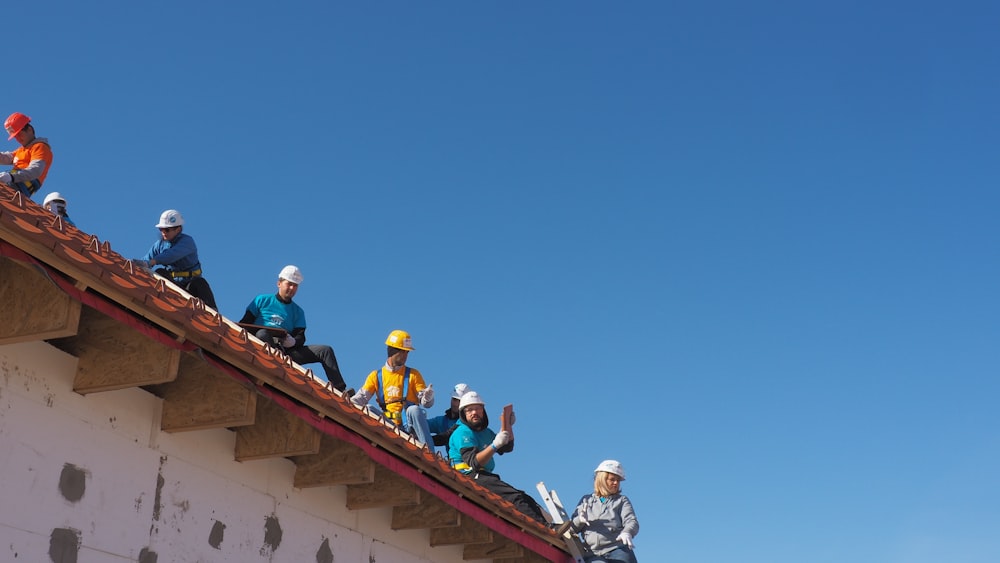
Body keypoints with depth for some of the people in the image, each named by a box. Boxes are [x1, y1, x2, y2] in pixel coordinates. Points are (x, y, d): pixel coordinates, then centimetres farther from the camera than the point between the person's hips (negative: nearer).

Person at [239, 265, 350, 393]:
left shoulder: (298, 311, 21)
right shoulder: (262, 300, 14)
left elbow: (300, 337, 9)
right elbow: (245, 323, 9)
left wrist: (293, 341, -15)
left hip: (286, 350, 3)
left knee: (325, 350, -11)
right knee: (262, 333, -37)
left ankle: (339, 391, -21)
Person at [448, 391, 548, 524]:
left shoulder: (486, 432, 23)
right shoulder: (462, 433, -6)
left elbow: (507, 448, 24)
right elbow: (474, 462, -18)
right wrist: (495, 445, -26)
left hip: (485, 477, 10)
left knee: (526, 499, -5)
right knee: (515, 497, -27)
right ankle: (547, 528, -38)